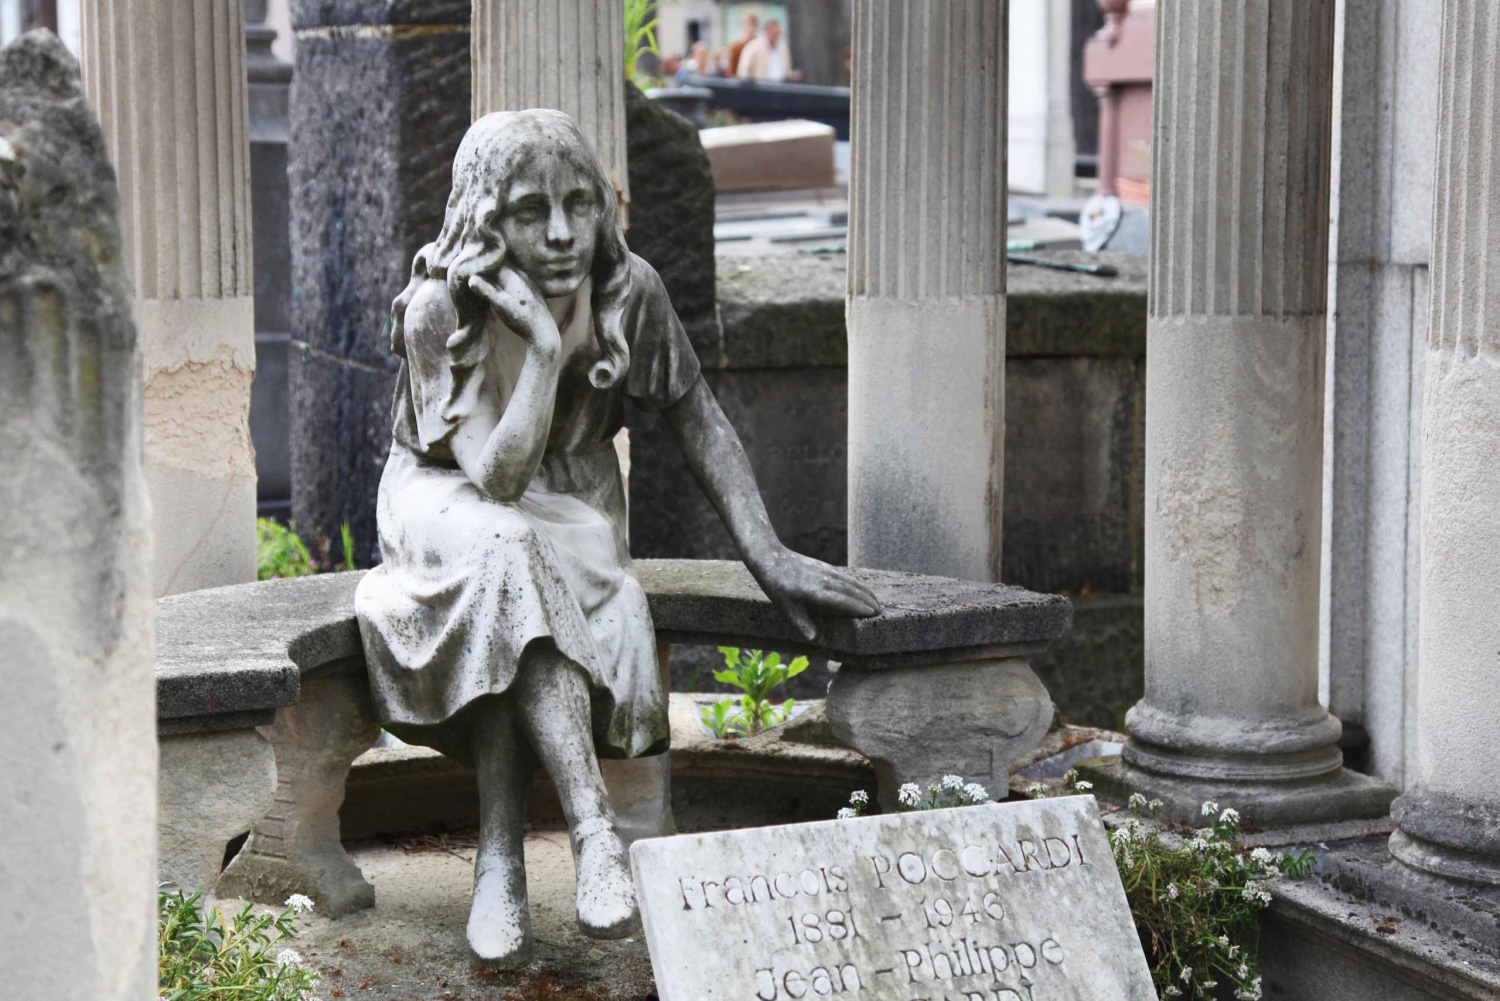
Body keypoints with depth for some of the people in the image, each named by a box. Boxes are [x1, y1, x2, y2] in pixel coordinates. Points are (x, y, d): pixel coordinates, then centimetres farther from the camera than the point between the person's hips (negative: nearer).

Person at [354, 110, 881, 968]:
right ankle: (595, 831, -43)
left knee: (505, 612, -33)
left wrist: (770, 555, -13)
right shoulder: (439, 312, -24)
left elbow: (700, 420, -6)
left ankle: (500, 858, -29)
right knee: (507, 555, -38)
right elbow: (496, 476, -29)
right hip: (448, 504, -2)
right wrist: (544, 348, -37)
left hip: (571, 507, 2)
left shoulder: (629, 290, -16)